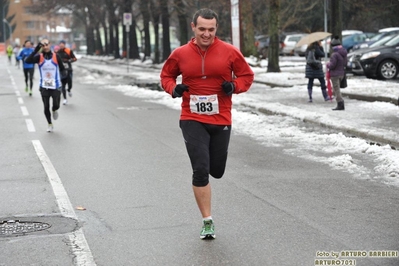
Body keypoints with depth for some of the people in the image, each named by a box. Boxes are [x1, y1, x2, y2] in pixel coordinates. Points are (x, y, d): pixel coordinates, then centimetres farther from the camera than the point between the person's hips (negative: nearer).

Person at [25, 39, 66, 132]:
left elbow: (62, 68, 6)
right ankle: (50, 124, 24)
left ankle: (54, 110, 34)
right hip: (44, 87, 0)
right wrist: (36, 50, -26)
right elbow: (27, 61, -21)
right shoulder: (39, 57, -5)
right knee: (46, 107, 4)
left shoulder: (56, 56, -3)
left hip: (56, 87, 0)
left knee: (56, 105, -5)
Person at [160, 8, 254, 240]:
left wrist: (234, 86, -15)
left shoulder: (229, 52, -3)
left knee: (217, 171, 12)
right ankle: (208, 221, 1)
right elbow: (166, 75, 14)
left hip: (221, 120, 1)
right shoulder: (181, 54, -1)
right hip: (193, 120, -1)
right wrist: (173, 88, -8)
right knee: (200, 170, -11)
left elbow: (247, 75, 6)